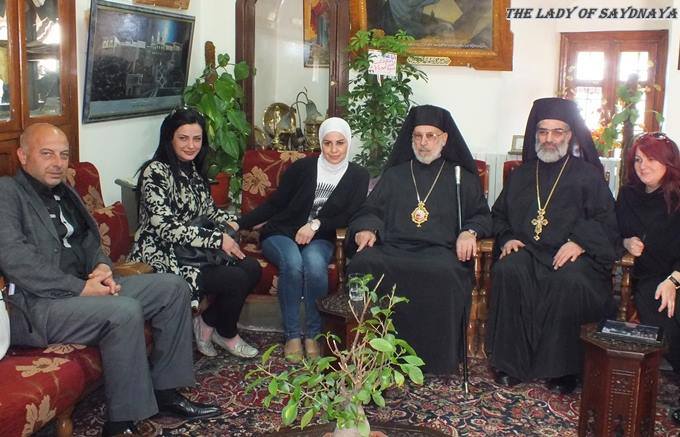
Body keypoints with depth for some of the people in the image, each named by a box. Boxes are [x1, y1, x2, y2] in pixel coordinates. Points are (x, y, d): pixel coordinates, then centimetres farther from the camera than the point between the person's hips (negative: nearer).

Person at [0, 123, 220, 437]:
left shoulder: (63, 193, 18)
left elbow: (89, 242, 22)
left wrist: (102, 267, -1)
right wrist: (80, 288, -21)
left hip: (81, 288, 9)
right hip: (35, 306, -9)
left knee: (173, 287, 1)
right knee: (125, 311, -33)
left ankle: (164, 391, 4)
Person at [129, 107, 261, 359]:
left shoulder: (192, 169, 11)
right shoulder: (156, 171, -16)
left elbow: (208, 209, 23)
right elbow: (166, 228, -24)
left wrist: (229, 222, 1)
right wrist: (218, 239, -22)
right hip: (162, 257, -9)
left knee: (251, 268, -9)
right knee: (235, 279, -20)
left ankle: (206, 323, 6)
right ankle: (227, 335, 9)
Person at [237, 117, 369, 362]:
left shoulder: (358, 176, 4)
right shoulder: (302, 167, 0)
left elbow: (349, 217, 0)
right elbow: (274, 204, 4)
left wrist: (316, 224, -15)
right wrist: (239, 223, -6)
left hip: (319, 239, 1)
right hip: (281, 234, 0)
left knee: (314, 263, -35)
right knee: (292, 262, -34)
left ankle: (312, 334, -20)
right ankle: (292, 335, -20)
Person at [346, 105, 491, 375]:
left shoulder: (462, 178, 23)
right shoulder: (394, 175, 29)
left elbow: (481, 215, 18)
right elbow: (371, 210, 22)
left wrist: (469, 231, -6)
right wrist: (366, 228, -1)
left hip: (439, 249, -1)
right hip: (391, 248, 2)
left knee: (443, 273, -39)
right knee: (362, 265, -34)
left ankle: (436, 359, -28)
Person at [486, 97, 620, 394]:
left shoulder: (588, 175, 13)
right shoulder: (520, 175, 24)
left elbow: (606, 222, 2)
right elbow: (498, 215, 25)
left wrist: (580, 242, -16)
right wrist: (506, 237, 3)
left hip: (574, 255, -2)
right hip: (526, 250, 3)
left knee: (569, 282, -37)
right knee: (507, 272, -32)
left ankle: (561, 368, -22)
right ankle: (511, 362, -25)